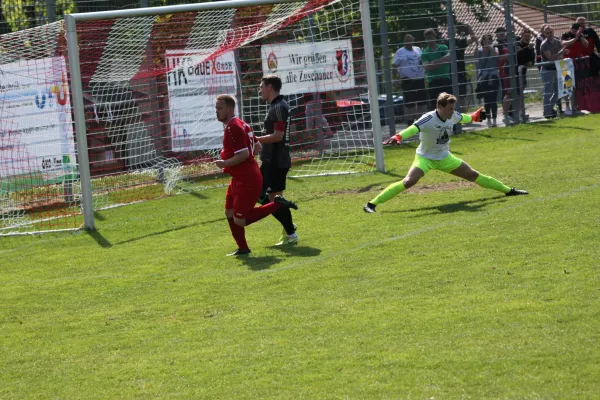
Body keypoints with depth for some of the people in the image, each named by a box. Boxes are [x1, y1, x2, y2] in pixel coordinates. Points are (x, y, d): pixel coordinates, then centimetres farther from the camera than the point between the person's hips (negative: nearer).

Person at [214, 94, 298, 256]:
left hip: (246, 181, -10)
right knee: (229, 213, 13)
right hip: (239, 179, 10)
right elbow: (257, 146, 22)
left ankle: (277, 205, -2)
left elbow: (244, 154, -27)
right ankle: (243, 248, 22)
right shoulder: (242, 124, 13)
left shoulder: (233, 128, -19)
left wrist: (225, 163, -15)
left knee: (239, 220, -8)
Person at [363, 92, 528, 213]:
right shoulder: (429, 119, -29)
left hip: (445, 158, 6)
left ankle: (508, 190, 26)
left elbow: (463, 118, 17)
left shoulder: (452, 116, -9)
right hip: (425, 158, -6)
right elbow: (413, 129, -46)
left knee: (473, 175, 9)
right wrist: (398, 137, -62)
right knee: (408, 181, -27)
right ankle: (372, 204, -25)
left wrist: (474, 117, 26)